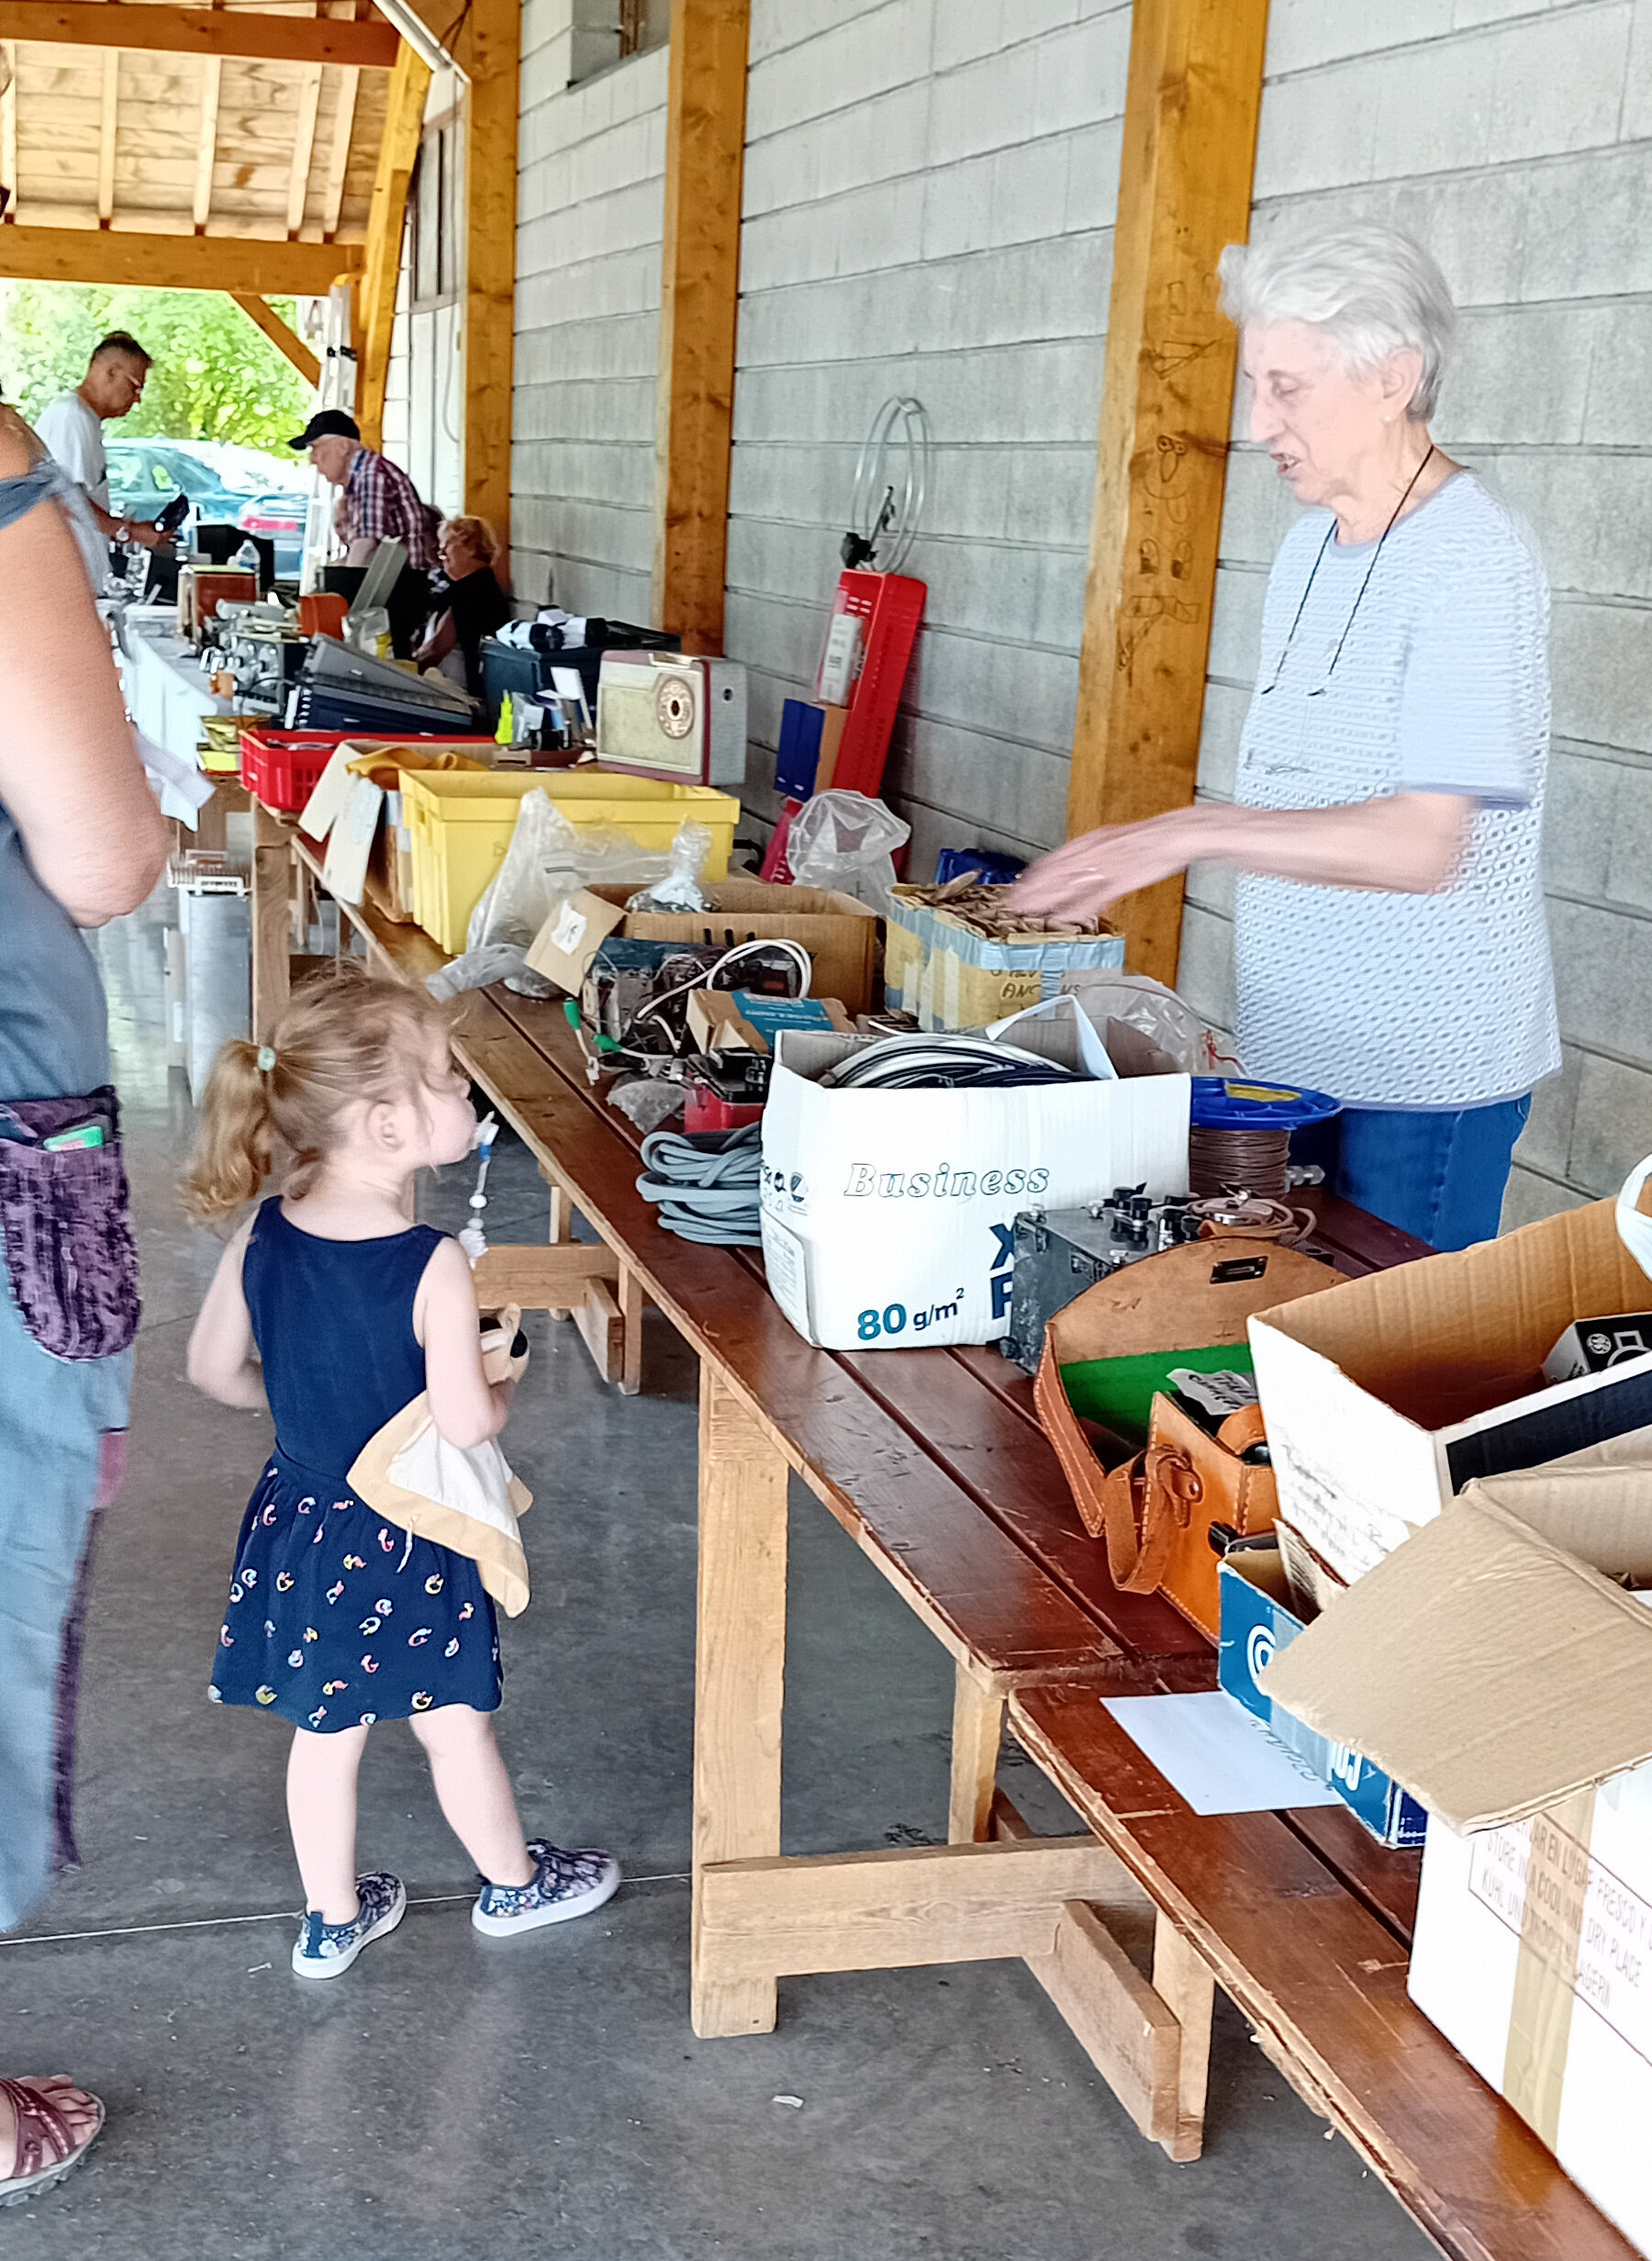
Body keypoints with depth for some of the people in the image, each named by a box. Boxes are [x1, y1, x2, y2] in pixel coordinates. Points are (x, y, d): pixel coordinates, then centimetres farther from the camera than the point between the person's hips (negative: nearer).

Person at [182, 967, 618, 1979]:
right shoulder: (433, 1268, -27)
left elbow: (215, 1368, 2)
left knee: (326, 1732, 20)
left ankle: (333, 1920, 35)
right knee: (457, 1726, 17)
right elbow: (465, 1421, -27)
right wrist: (502, 1389, -5)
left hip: (300, 1522, 5)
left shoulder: (262, 1237, -9)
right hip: (406, 1543, -5)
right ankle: (515, 1884, 39)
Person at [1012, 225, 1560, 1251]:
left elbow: (1421, 845, -24)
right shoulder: (1312, 545, 13)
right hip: (1295, 1051, 8)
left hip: (1425, 1072, -8)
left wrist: (1197, 831, -30)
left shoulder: (1472, 559, -16)